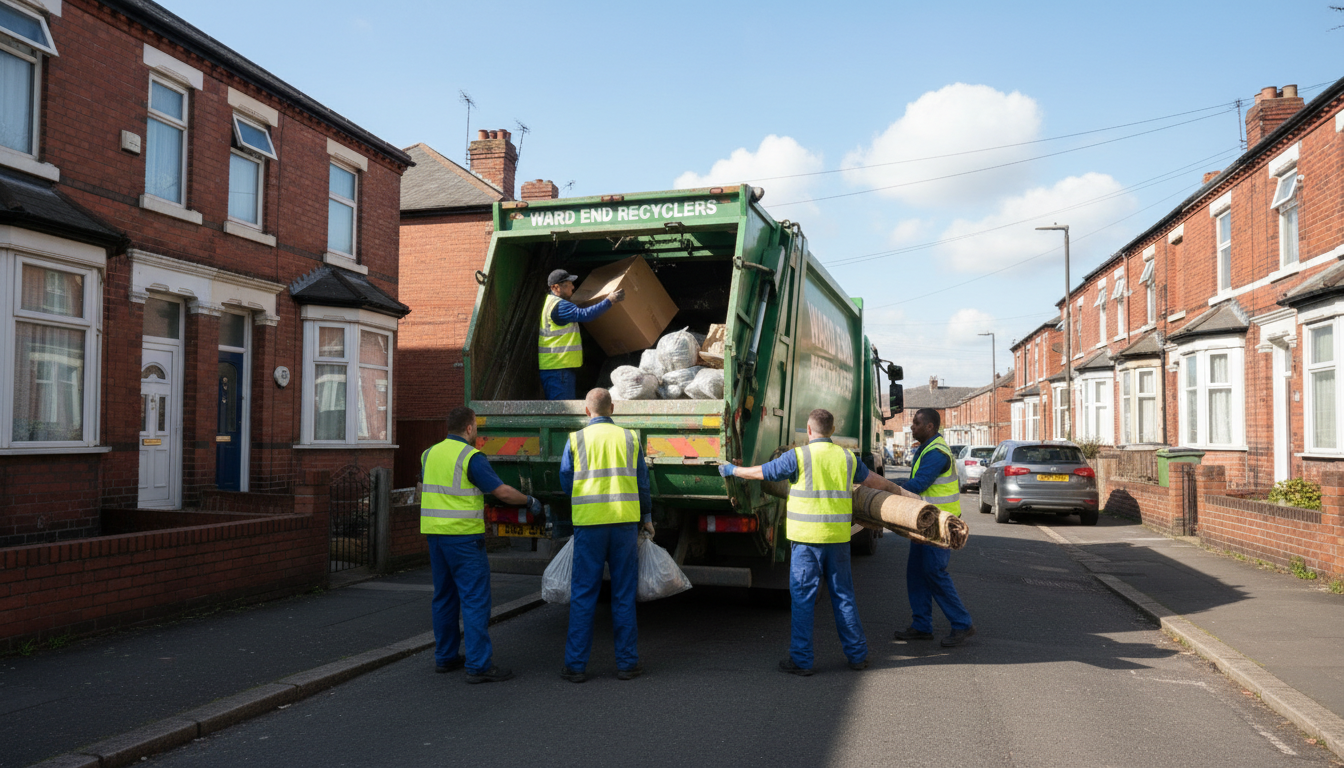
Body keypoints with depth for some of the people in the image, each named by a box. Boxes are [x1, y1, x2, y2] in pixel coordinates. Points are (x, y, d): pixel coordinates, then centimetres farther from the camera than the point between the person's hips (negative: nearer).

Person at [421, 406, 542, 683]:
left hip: (434, 532, 8)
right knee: (475, 598, -5)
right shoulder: (471, 457, -12)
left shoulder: (429, 454, 11)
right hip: (463, 535, -8)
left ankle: (445, 657, 23)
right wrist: (530, 501, 2)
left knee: (444, 596, 16)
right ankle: (479, 665, -6)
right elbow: (502, 492, -13)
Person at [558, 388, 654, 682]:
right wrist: (647, 517, 23)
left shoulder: (575, 440, 1)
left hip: (588, 524, -1)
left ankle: (575, 665, 9)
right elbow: (642, 483, 10)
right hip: (625, 521, 1)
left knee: (583, 594, 5)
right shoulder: (629, 438, 6)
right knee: (624, 594, 8)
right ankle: (627, 662, 13)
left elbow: (566, 483, 9)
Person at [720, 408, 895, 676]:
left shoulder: (798, 456, -7)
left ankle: (801, 660, 6)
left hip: (807, 538, -4)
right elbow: (875, 481, 24)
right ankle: (857, 654, 20)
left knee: (803, 597, 3)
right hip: (838, 537, 4)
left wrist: (732, 470, 20)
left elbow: (759, 473, 2)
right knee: (843, 595, 13)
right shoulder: (847, 457, 7)